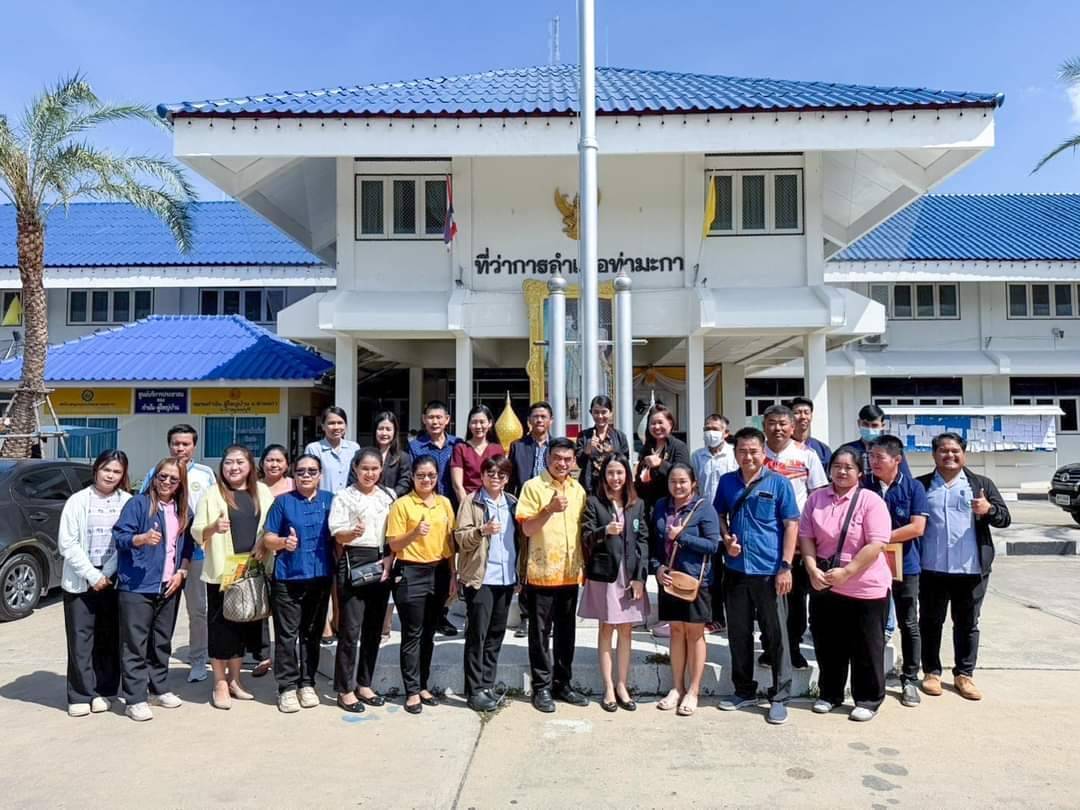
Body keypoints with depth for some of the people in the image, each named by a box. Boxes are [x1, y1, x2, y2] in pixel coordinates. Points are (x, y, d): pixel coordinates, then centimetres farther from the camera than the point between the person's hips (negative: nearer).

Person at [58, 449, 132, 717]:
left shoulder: (127, 502, 1)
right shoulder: (78, 501, -1)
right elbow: (67, 544, -4)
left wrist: (107, 574, -11)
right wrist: (92, 575, -10)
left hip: (114, 580, 1)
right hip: (81, 581, -1)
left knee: (109, 639, 7)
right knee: (81, 639, 2)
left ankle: (103, 692, 19)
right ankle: (81, 695, 12)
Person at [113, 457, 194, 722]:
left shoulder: (184, 511, 10)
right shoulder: (138, 503, -6)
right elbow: (119, 536, -12)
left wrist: (181, 573, 2)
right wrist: (142, 538, -31)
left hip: (169, 587, 5)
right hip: (137, 586, -5)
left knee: (162, 642, 15)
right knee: (135, 644, 0)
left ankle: (159, 689, 27)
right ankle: (135, 699, 6)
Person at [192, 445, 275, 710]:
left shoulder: (262, 492, 6)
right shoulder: (212, 494, -2)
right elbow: (196, 532, -3)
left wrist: (264, 545, -6)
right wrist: (213, 527, -23)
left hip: (252, 571, 3)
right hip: (221, 571, -3)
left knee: (244, 624, 11)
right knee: (221, 626, 2)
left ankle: (234, 680, 26)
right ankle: (220, 685, 15)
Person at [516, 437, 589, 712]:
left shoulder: (578, 489, 9)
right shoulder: (533, 486, -7)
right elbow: (527, 529, -12)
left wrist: (584, 566, 7)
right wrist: (549, 509, -26)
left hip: (570, 573, 5)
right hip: (541, 572, -5)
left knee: (566, 632, 13)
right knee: (541, 633, 5)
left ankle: (562, 684, 26)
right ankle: (542, 687, 16)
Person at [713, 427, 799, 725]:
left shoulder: (779, 483, -5)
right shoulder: (727, 482, 5)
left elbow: (791, 525, -5)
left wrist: (786, 567, -11)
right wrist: (726, 539, -4)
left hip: (769, 572, -4)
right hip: (736, 570, 4)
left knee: (776, 635, 5)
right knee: (738, 634, 13)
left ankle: (779, 697, 18)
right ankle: (744, 690, 29)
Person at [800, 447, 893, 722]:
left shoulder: (870, 501, -9)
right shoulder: (816, 499, 4)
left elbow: (876, 544, -16)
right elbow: (806, 537, 3)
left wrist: (846, 572, -20)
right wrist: (812, 569, -11)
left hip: (866, 588, -4)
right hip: (824, 586, 4)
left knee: (866, 647, 8)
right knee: (827, 644, 14)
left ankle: (868, 700, 25)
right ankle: (829, 694, 31)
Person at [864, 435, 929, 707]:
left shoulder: (913, 488, -5)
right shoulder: (863, 485, -2)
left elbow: (917, 527, -13)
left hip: (904, 564, -1)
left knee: (909, 625, 9)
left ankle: (910, 680, 23)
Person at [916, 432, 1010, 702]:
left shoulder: (982, 484, 6)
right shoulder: (920, 485, 5)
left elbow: (1005, 518, 1)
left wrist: (989, 510, -19)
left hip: (971, 569, 1)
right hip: (931, 569, 0)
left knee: (967, 624, 10)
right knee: (930, 622, 9)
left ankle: (964, 674, 22)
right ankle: (931, 672, 21)